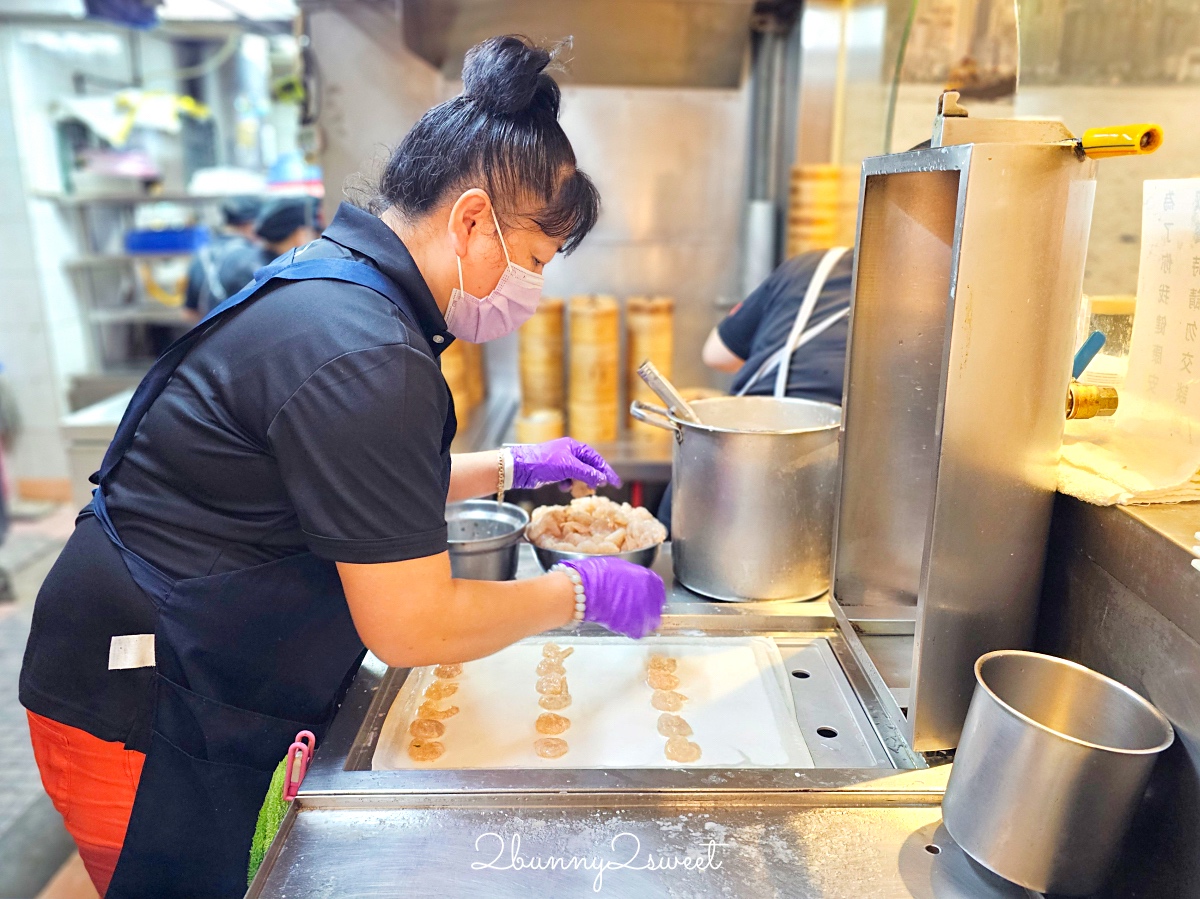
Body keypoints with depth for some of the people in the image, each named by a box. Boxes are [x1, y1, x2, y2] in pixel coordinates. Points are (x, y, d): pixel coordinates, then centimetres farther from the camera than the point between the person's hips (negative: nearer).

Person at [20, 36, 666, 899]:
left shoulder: (330, 280, 3)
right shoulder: (361, 356, -30)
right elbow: (412, 626, -25)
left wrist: (510, 466, 15)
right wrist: (578, 592, -11)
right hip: (147, 726, -9)